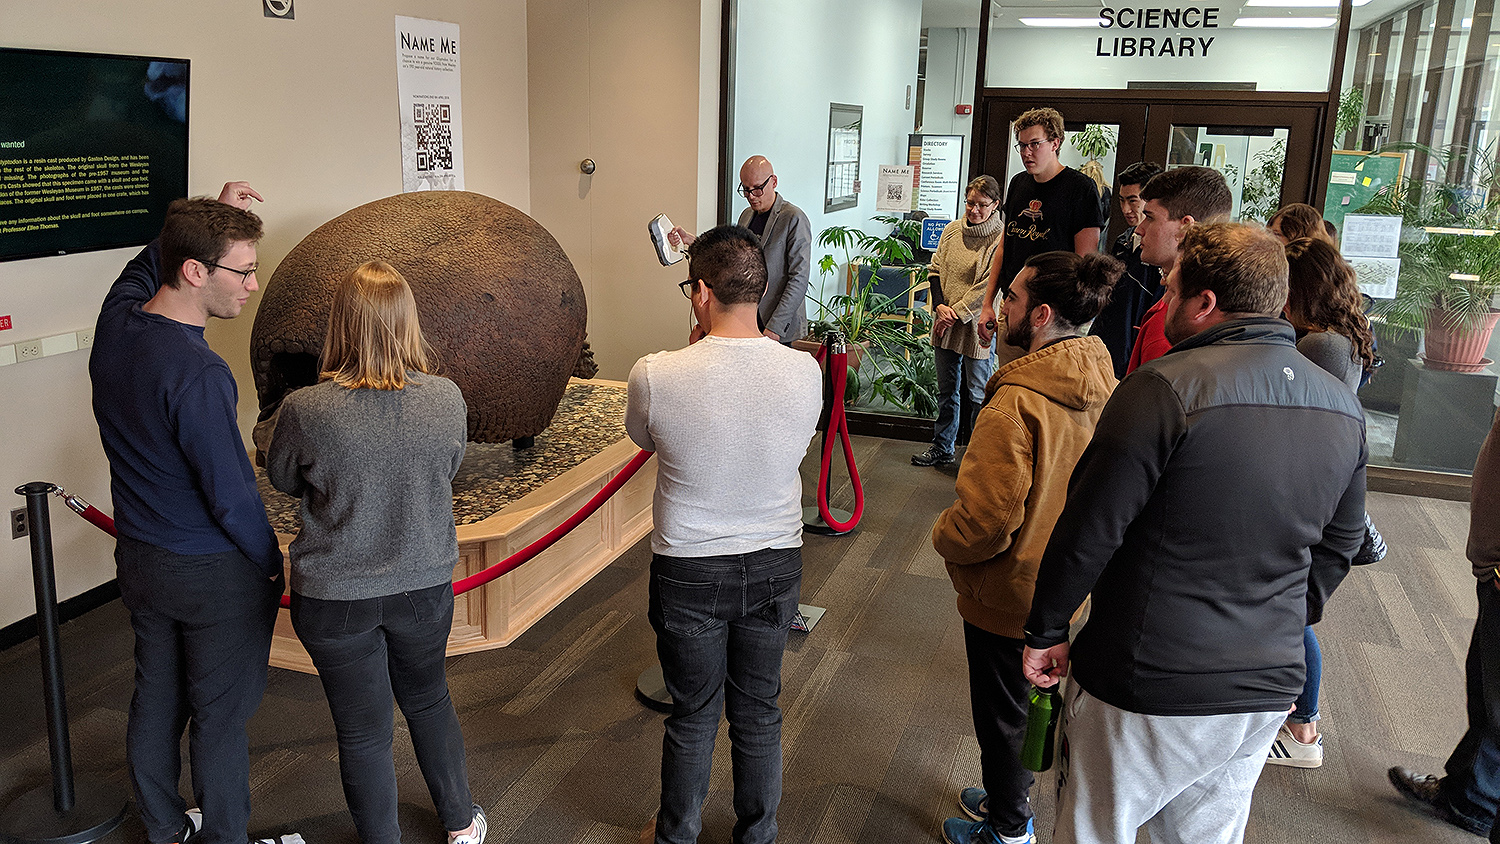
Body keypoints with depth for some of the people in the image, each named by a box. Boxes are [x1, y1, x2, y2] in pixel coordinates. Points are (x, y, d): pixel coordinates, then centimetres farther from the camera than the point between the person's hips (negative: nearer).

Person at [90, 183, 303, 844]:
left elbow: (148, 260, 18)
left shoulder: (116, 320, -6)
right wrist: (272, 564, -7)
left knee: (156, 700, 21)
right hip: (215, 573, -8)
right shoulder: (197, 376, -29)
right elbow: (231, 496, -23)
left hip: (138, 560, 8)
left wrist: (218, 212, 9)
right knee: (221, 715, 9)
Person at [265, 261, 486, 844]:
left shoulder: (306, 410, -21)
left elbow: (281, 479, -1)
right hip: (424, 585, 3)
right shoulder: (447, 398, -15)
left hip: (335, 598, -3)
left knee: (362, 731, 14)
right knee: (428, 699, 26)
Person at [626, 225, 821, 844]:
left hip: (689, 572, -2)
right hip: (775, 565, 2)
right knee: (758, 712, 20)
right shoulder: (804, 372, -15)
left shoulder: (655, 376, -21)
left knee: (693, 716, 18)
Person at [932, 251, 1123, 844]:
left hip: (1009, 593, -8)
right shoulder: (1105, 387, -5)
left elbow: (986, 522, -29)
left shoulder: (1018, 404, -31)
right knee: (1029, 702, 26)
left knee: (1002, 715, 14)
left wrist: (942, 536, -9)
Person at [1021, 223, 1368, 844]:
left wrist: (1045, 632, -5)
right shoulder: (1343, 408, 3)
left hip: (1147, 694, -6)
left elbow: (1088, 531, -18)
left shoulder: (1166, 388, -20)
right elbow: (1339, 546, 14)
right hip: (1267, 692, 7)